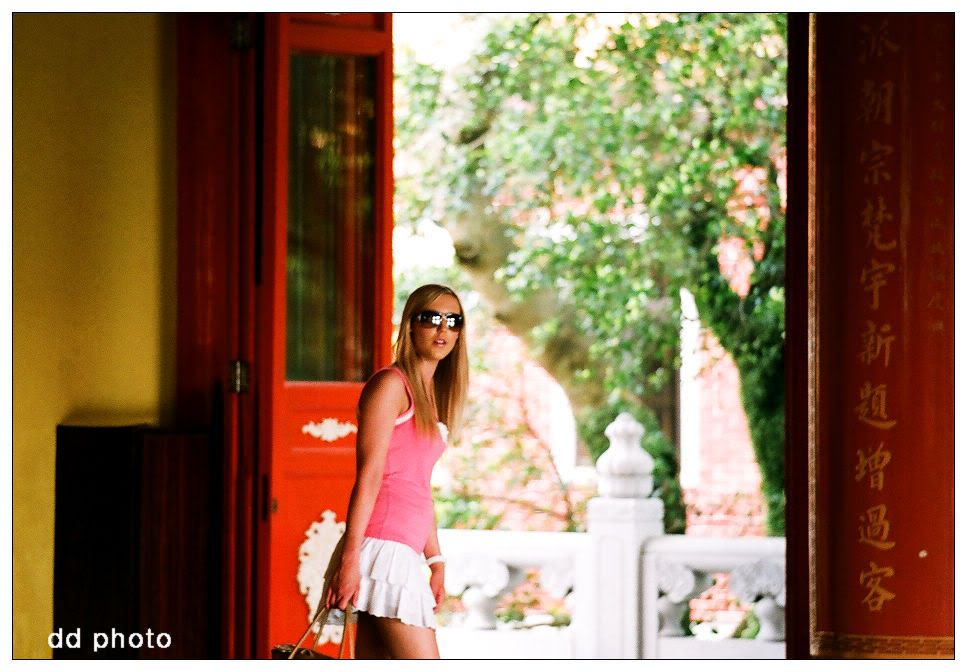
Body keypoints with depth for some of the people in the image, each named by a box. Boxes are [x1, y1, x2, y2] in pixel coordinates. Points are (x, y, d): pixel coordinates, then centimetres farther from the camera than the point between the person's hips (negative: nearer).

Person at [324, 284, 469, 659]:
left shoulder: (431, 396, 21)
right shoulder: (391, 385, -5)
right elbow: (368, 476, -12)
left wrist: (435, 561, 20)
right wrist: (350, 559, -18)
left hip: (406, 554, 9)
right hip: (384, 547, -9)